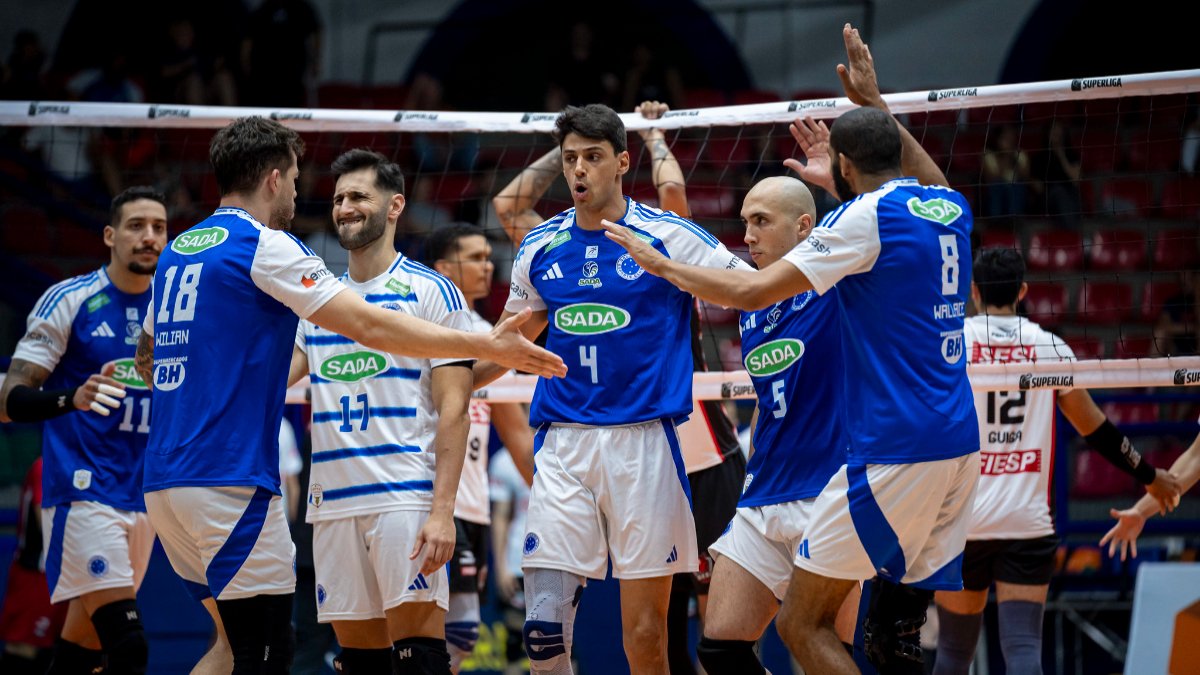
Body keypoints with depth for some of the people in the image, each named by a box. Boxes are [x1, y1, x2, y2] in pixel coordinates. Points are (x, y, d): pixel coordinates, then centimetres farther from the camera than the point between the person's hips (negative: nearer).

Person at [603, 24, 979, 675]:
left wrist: (661, 263, 2)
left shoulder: (867, 215, -10)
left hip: (894, 452, -8)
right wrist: (874, 103, 46)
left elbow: (751, 290, -12)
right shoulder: (950, 209, 12)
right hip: (958, 449, 8)